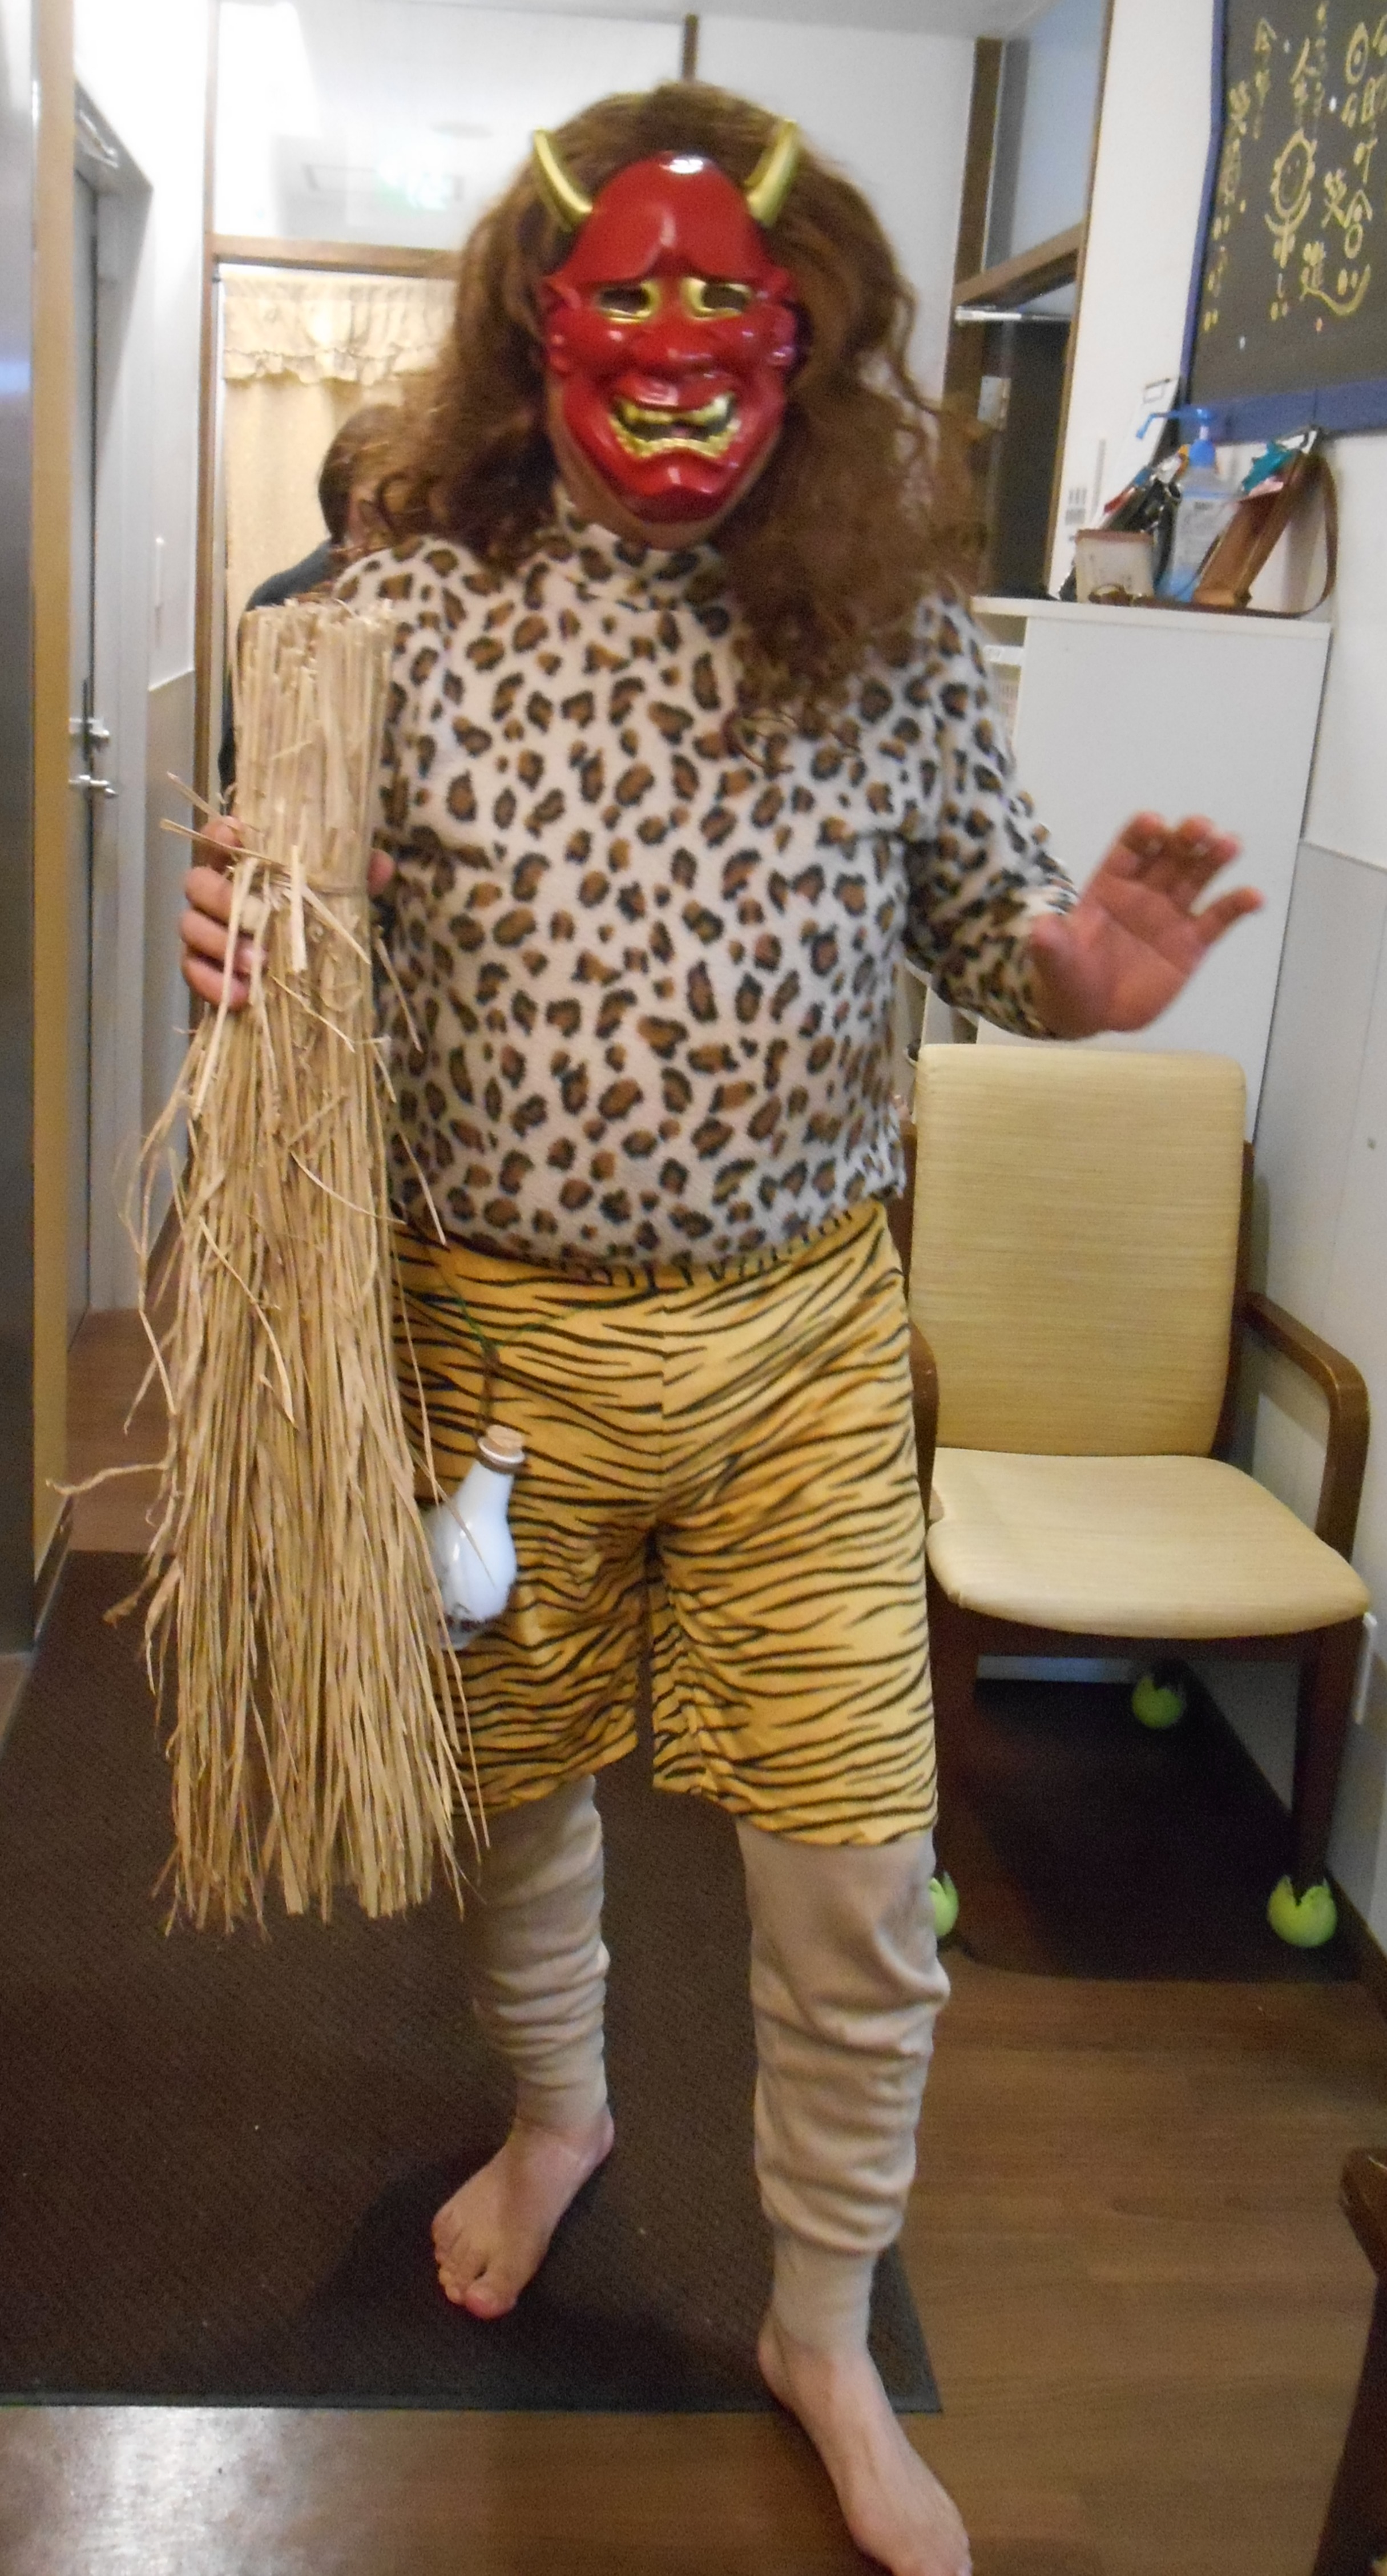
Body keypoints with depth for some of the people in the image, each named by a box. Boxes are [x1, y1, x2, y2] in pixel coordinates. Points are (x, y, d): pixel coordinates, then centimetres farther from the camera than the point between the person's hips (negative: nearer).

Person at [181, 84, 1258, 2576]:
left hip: (806, 1337, 0)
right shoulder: (411, 611, -7)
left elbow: (987, 921, 5)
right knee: (512, 1780, 21)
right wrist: (245, 948, -25)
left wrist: (1081, 972, -19)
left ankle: (822, 2326, 33)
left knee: (857, 1881, 5)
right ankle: (557, 2110, 54)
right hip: (502, 1330, 1)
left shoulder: (888, 627, -5)